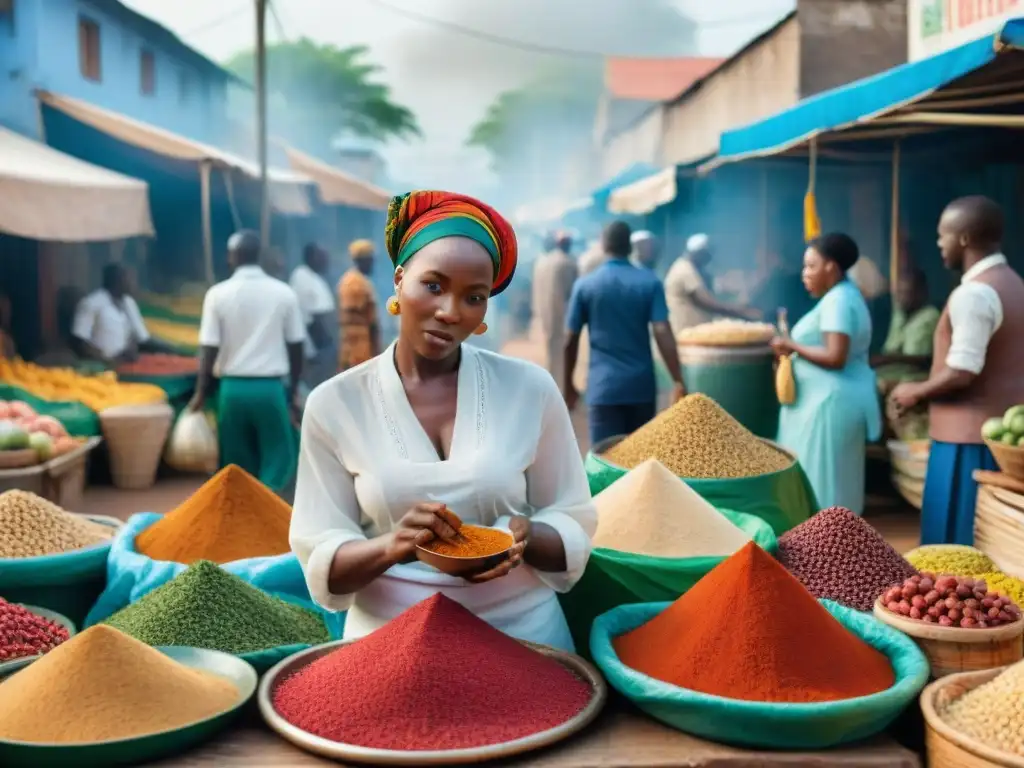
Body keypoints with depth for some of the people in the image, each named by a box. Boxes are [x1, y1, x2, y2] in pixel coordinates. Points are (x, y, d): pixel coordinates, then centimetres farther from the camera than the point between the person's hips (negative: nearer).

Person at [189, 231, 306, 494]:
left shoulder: (218, 294, -4)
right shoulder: (284, 293, -2)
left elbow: (209, 351, -4)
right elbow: (296, 348, 2)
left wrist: (200, 394, 6)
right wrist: (293, 392, 13)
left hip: (233, 388, 1)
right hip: (271, 388, -1)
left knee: (237, 463, 15)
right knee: (278, 457, 7)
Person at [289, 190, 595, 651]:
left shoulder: (530, 388, -2)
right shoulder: (334, 403, -3)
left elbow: (574, 526, 2)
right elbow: (318, 558, -3)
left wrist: (526, 538, -17)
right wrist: (391, 546, -21)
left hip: (522, 633, 1)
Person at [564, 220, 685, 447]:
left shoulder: (585, 285, -1)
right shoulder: (650, 283, 0)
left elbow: (571, 341, 2)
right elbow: (663, 334, -10)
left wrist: (568, 386, 13)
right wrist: (679, 382, -7)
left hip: (604, 387, -2)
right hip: (642, 385, 2)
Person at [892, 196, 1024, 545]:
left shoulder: (973, 294, -18)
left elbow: (961, 373, -23)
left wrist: (915, 392, -6)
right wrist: (927, 389, 18)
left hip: (970, 434, -9)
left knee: (954, 539, -1)